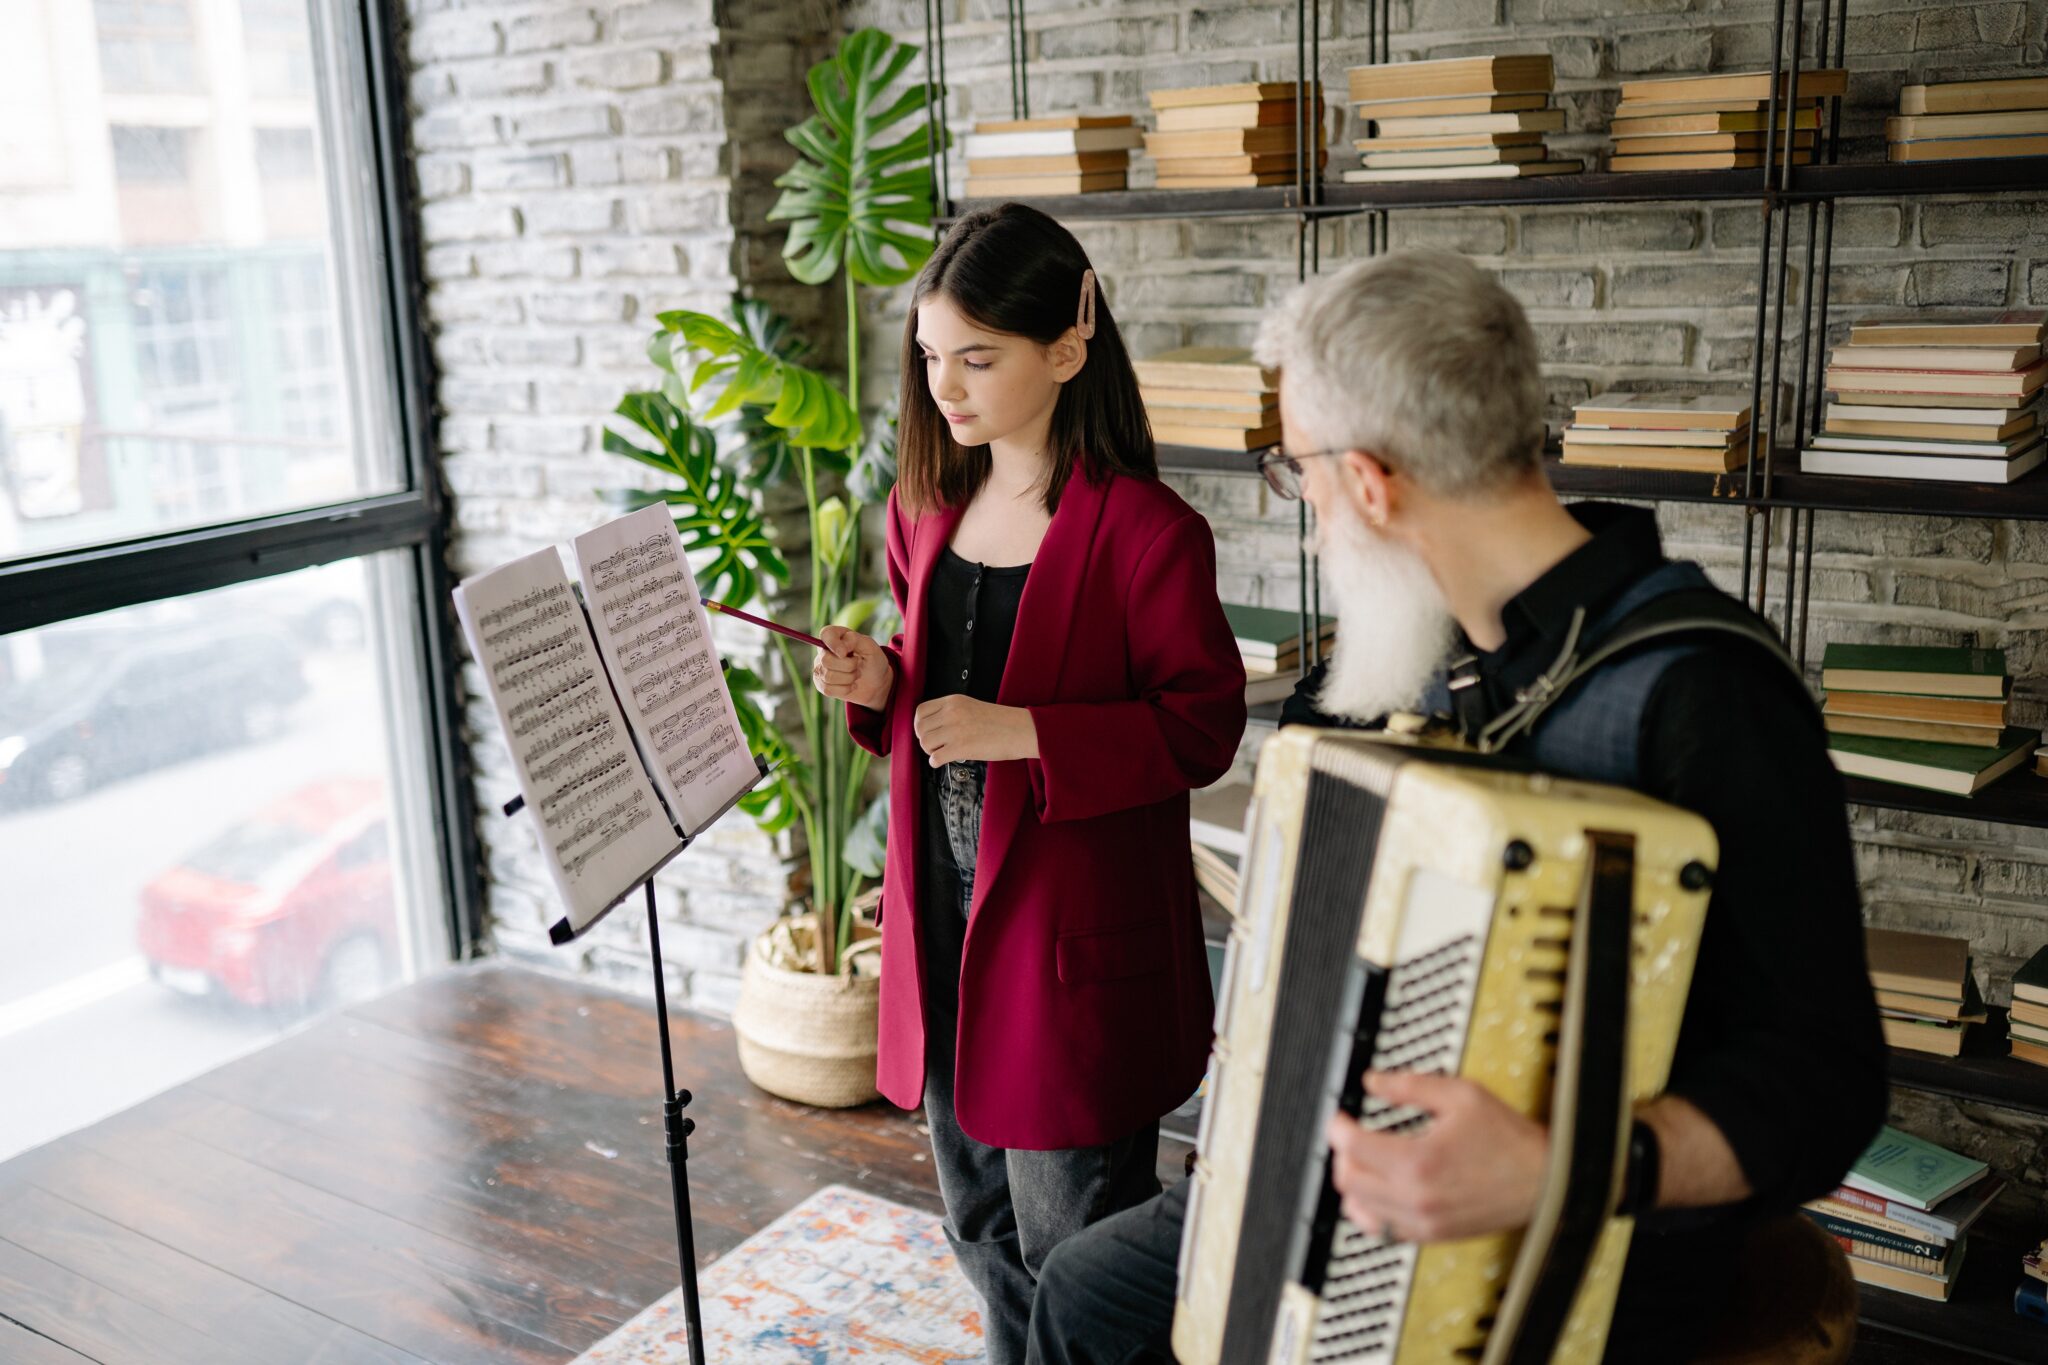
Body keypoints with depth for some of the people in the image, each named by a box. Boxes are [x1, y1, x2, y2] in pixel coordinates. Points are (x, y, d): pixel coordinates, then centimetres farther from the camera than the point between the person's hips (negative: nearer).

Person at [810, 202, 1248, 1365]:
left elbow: (1204, 726, -14)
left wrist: (1027, 734, -23)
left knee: (1072, 1247, 7)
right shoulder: (928, 506, 7)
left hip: (1075, 919, -7)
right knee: (981, 1221, 22)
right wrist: (881, 688, -4)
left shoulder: (1144, 530, -15)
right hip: (943, 890, 7)